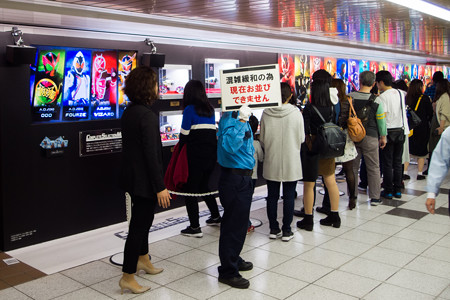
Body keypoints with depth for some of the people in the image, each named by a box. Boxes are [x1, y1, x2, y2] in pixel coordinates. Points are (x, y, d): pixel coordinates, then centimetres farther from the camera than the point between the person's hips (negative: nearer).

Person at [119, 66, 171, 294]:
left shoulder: (128, 113, 7)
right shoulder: (147, 116, -21)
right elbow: (151, 154, -24)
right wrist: (160, 187, -21)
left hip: (131, 177, 10)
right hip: (144, 180, -10)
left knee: (143, 219, 24)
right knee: (139, 225, 0)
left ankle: (142, 260, 43)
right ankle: (128, 277, 11)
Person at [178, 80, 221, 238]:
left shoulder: (190, 110, -8)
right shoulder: (210, 109, 12)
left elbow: (184, 135, -7)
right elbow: (214, 131, 11)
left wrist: (181, 148, 10)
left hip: (196, 155, -7)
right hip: (212, 153, 7)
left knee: (190, 189, 2)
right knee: (203, 185, 25)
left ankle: (195, 227, 2)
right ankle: (215, 216, 35)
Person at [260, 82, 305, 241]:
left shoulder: (266, 114, -7)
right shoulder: (296, 113, -10)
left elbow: (262, 139, 1)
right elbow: (302, 138, -3)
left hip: (272, 162, 2)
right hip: (291, 162, -1)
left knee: (272, 195, 12)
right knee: (289, 196, 8)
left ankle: (274, 229, 20)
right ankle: (286, 230, 13)